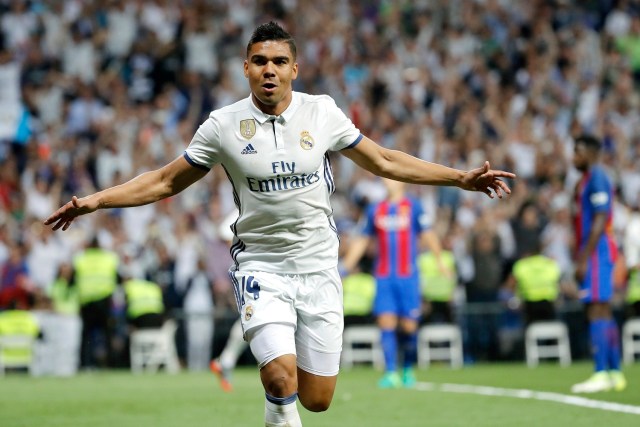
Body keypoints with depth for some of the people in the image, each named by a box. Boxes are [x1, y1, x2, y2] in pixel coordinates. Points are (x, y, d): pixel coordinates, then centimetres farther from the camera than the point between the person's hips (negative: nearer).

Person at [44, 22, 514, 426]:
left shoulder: (322, 112, 0)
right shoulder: (224, 124, -4)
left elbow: (384, 160, 10)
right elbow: (165, 181, 5)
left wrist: (462, 178, 5)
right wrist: (94, 201, -5)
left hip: (318, 265, 2)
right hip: (260, 265, -2)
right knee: (281, 377, -25)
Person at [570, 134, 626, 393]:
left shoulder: (597, 178, -11)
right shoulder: (586, 180, 19)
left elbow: (599, 221, -18)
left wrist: (584, 258, -21)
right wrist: (580, 257, 21)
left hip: (597, 252, -10)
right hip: (592, 253, 10)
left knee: (596, 311, -14)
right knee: (603, 313, 10)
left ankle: (601, 374, -18)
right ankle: (614, 373, 12)